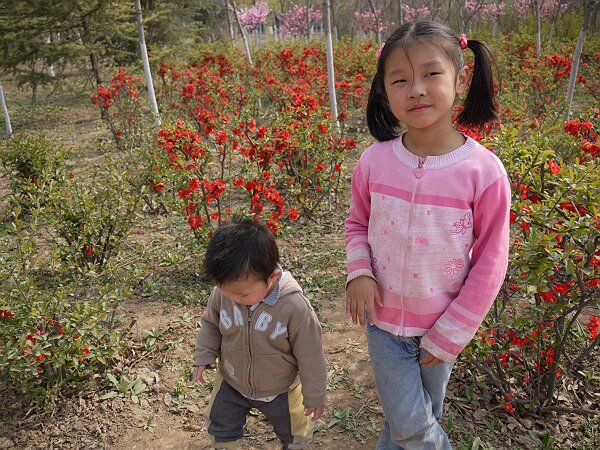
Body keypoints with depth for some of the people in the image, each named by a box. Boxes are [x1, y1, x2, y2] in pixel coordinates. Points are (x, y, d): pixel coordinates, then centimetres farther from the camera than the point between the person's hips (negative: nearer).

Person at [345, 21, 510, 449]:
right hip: (383, 318, 1)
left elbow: (489, 264, -11)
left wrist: (449, 335, -8)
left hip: (442, 326, 0)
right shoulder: (374, 162, -13)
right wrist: (359, 272, -13)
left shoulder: (485, 171, -20)